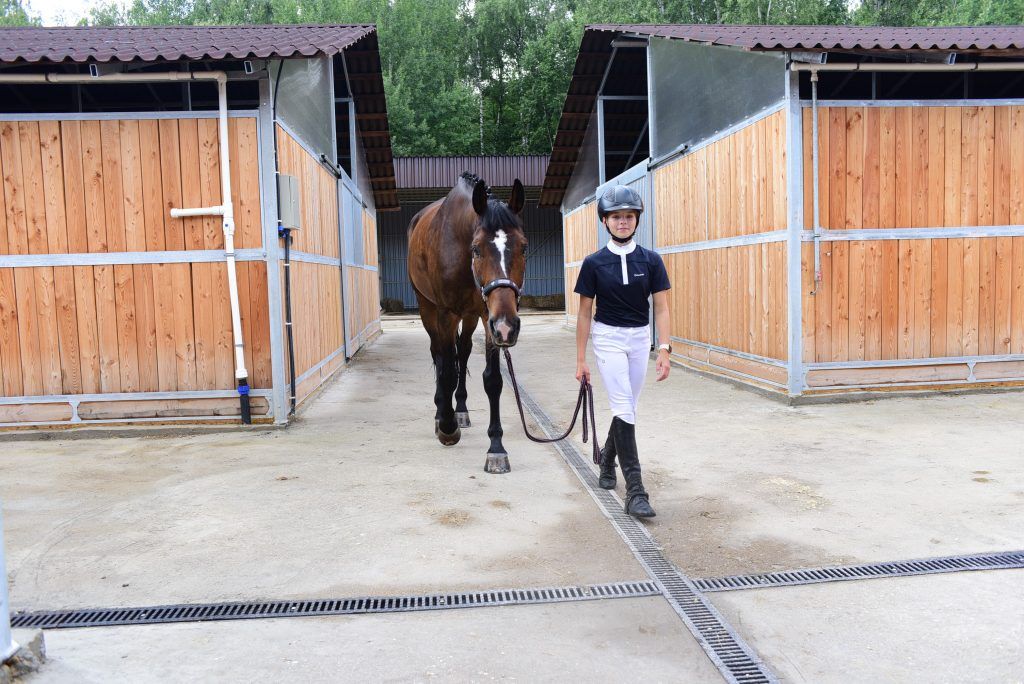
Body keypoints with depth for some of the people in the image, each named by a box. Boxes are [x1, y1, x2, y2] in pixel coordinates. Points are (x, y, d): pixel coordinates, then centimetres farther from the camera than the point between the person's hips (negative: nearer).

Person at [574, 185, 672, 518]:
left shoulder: (651, 260, -2)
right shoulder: (594, 263, -6)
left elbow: (661, 308, -3)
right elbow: (584, 312, -2)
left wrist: (664, 349, -14)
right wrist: (580, 359, -3)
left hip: (640, 338, 3)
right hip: (608, 337, -3)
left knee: (627, 408, 14)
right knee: (624, 409, -12)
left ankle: (607, 460, 39)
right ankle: (635, 490, -12)